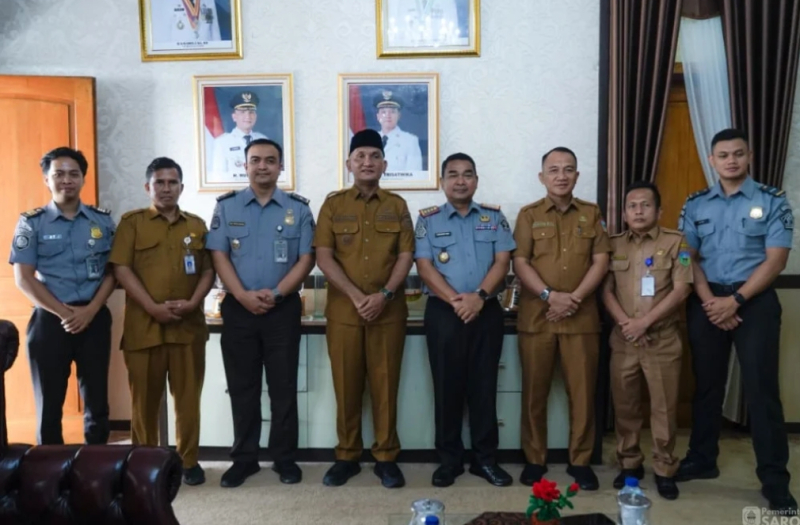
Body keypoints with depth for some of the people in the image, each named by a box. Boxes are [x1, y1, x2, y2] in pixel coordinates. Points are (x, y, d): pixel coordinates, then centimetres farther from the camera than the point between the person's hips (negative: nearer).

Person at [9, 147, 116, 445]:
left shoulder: (103, 220, 7)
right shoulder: (31, 223, 3)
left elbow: (113, 271, 4)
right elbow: (24, 279, -3)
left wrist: (90, 311, -10)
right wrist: (64, 313, -11)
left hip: (95, 319, 1)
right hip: (50, 320, -1)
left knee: (97, 402, 7)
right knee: (49, 404, 5)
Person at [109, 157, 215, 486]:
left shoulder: (196, 225, 13)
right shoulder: (132, 222, 5)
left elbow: (208, 270, 9)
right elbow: (121, 268, -4)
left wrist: (192, 302, -8)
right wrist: (152, 307, -13)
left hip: (188, 324, 2)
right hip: (143, 324, -1)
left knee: (188, 396, 6)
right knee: (144, 397, 6)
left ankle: (189, 460, 18)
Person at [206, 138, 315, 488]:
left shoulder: (298, 209, 4)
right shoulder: (226, 206, 5)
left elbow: (306, 259, -2)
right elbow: (219, 256, -1)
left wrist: (276, 293, -14)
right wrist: (243, 295, -14)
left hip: (283, 308, -1)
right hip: (238, 308, 1)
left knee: (283, 386, 5)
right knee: (242, 386, 8)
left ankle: (285, 458, 18)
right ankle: (243, 458, 20)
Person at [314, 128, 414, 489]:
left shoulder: (397, 206, 9)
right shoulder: (333, 204, 6)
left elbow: (406, 255, 2)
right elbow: (324, 257, -3)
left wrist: (384, 295, -13)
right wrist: (356, 296, -13)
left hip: (389, 311, 0)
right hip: (343, 310, 0)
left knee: (386, 385, 4)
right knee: (346, 386, 6)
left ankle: (386, 458, 16)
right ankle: (347, 457, 20)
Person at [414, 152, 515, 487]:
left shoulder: (494, 217, 9)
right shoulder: (428, 220, 4)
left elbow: (502, 262, 0)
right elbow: (424, 267, -5)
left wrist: (479, 296, -16)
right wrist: (455, 300, -16)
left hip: (487, 311, 1)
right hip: (443, 312, -1)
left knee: (484, 385, 6)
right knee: (447, 386, 4)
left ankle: (485, 458, 18)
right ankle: (449, 460, 16)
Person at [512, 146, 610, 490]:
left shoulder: (592, 214, 10)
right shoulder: (529, 215, 6)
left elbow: (601, 262, 2)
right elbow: (520, 263, -3)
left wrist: (574, 298, -11)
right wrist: (550, 295, -16)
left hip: (581, 316, 1)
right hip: (536, 315, 0)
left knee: (582, 390, 4)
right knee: (535, 390, 5)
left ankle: (580, 461, 18)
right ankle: (534, 459, 18)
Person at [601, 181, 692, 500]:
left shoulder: (676, 242, -1)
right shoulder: (614, 245, 7)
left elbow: (681, 291, -8)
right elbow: (606, 290, 3)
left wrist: (644, 322, -14)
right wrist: (624, 322, -12)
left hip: (663, 340, -2)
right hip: (623, 340, 3)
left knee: (664, 407, 4)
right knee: (624, 405, 10)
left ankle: (665, 470, 19)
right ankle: (630, 463, 25)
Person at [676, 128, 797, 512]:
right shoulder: (695, 204, 6)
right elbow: (688, 258, 4)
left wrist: (736, 300, -14)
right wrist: (709, 300, -9)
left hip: (756, 301, -3)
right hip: (707, 301, 3)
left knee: (761, 389, -2)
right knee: (707, 384, 11)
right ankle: (702, 460, 24)